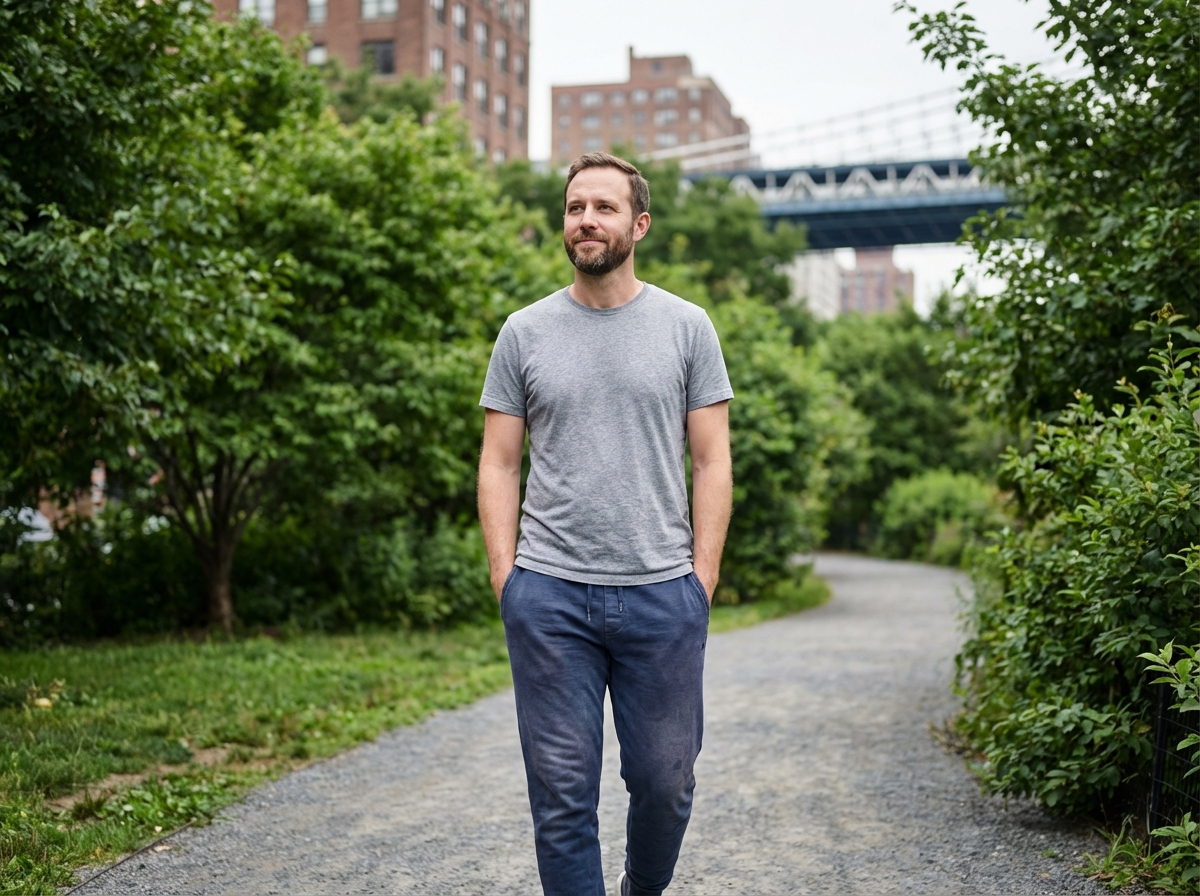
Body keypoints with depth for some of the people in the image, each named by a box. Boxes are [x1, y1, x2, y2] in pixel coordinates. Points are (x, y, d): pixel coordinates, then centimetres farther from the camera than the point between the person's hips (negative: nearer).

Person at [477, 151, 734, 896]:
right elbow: (500, 463, 7)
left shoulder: (686, 327, 4)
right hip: (549, 594, 0)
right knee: (562, 790, 4)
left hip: (662, 592, 0)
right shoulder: (525, 332, 7)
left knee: (665, 779, 10)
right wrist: (505, 576, -2)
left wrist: (702, 578, -4)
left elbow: (712, 461, 3)